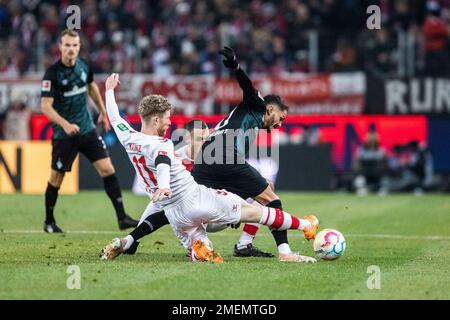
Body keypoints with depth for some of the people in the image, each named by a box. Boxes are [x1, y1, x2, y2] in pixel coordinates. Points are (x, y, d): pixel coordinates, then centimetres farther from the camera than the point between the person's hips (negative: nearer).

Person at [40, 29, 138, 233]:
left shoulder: (84, 66, 1)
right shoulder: (52, 73, -16)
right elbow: (46, 105, -20)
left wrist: (103, 112, 26)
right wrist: (65, 124, -33)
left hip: (87, 130, 5)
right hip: (64, 134, -5)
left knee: (107, 169, -4)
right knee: (57, 178, 6)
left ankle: (122, 217, -2)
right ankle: (49, 222, 24)